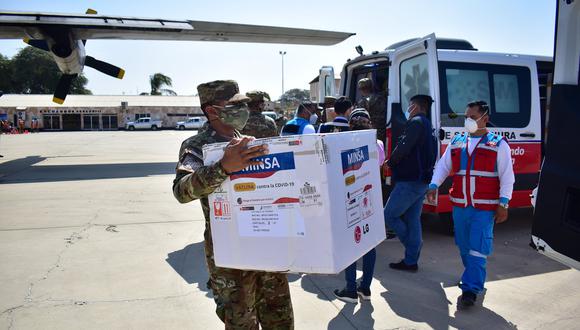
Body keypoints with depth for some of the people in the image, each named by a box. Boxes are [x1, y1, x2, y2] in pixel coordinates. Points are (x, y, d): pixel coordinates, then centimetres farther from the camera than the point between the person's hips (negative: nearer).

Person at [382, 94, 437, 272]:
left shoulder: (416, 122, -10)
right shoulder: (428, 126, 21)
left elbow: (404, 147, -20)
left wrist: (390, 162, -3)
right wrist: (394, 162, 11)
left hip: (410, 181, -10)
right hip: (422, 181, 10)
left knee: (389, 215, -1)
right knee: (412, 220, 11)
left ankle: (414, 245, 7)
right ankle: (411, 261, 16)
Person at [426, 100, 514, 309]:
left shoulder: (498, 144, -1)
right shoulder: (456, 142, 10)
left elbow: (506, 176, -2)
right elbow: (443, 166, 11)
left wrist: (503, 204, -8)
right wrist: (434, 186, -5)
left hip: (484, 207, -4)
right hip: (460, 205, 5)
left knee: (477, 249, -6)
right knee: (464, 247, 14)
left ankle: (470, 290, -1)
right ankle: (476, 280, 34)